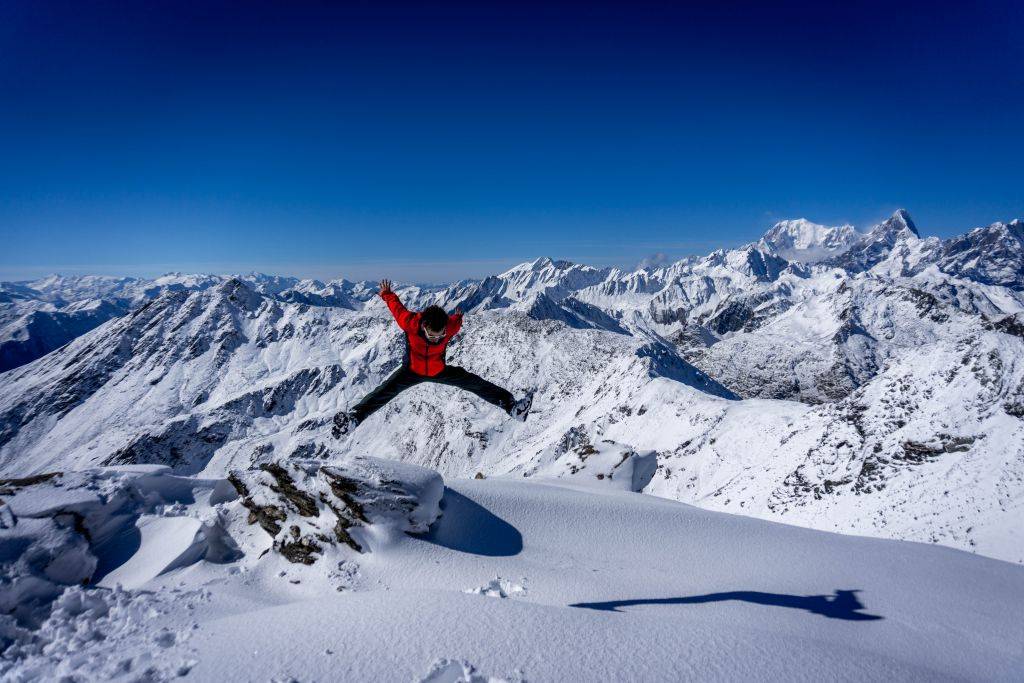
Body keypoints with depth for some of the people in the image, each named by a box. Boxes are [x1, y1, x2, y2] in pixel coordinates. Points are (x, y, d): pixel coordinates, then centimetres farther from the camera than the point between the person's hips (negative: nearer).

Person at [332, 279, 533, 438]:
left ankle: (511, 405, -5)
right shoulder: (410, 323, -32)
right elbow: (397, 307, -11)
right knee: (385, 391, -24)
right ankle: (354, 417, -29)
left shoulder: (451, 327, -28)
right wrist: (387, 294, 10)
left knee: (475, 383, -7)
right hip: (411, 371, -2)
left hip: (440, 371, 2)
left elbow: (456, 321, -1)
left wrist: (458, 317, 24)